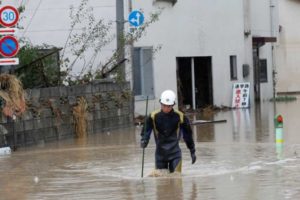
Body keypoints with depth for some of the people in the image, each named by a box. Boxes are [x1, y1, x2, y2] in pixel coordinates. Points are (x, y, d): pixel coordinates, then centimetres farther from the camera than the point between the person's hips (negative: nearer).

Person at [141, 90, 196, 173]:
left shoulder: (180, 117, -9)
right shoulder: (153, 117, -8)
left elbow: (188, 135, 3)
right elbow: (146, 131, -5)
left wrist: (192, 152, 9)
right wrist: (143, 142, -28)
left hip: (175, 154, -1)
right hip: (160, 153, 1)